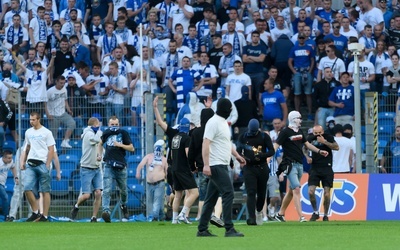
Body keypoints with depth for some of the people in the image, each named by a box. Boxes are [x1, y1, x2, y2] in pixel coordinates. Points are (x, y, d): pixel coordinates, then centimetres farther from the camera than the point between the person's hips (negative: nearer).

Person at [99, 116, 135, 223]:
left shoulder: (123, 133, -1)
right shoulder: (106, 133, 8)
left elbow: (131, 148, -2)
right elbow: (101, 143, 29)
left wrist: (121, 145, -16)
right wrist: (100, 155, 14)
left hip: (120, 166, -1)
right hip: (109, 166, 1)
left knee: (123, 190, 16)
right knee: (106, 191, -15)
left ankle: (124, 205, 45)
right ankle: (106, 211, -24)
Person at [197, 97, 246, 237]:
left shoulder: (223, 122, 17)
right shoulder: (213, 122, -13)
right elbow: (206, 144, -20)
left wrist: (237, 155, 28)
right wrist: (206, 165, -27)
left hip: (222, 166, 10)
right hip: (216, 165, -10)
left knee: (211, 198, 10)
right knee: (228, 193, -14)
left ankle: (202, 230, 14)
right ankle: (229, 229, -16)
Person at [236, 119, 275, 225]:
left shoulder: (264, 137, 1)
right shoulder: (243, 137, 3)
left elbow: (272, 151, -1)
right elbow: (238, 152, 6)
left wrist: (262, 155, -19)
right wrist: (245, 158, -14)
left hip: (262, 167, 1)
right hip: (249, 168, -1)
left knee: (261, 193, 10)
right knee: (251, 193, -12)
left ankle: (259, 211, 37)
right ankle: (252, 218, -18)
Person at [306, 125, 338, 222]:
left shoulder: (328, 137, -3)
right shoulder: (310, 138, 4)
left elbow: (336, 147, -15)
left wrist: (324, 142, -21)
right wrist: (307, 157, 3)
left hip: (326, 169, -2)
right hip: (314, 169, 2)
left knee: (326, 193, -3)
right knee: (311, 192, -9)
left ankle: (325, 215, 11)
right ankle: (315, 212, 12)